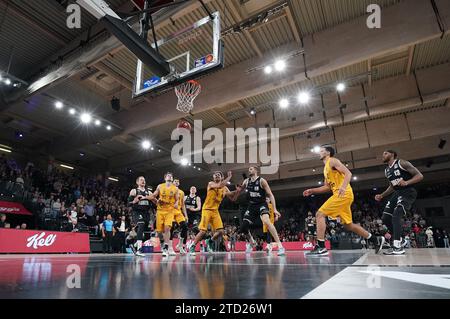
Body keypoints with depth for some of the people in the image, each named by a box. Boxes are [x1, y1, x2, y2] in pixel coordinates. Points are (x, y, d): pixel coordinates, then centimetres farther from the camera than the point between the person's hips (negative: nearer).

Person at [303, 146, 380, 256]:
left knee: (320, 214, -15)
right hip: (341, 195, 10)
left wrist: (343, 187, -32)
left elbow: (348, 173, -16)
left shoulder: (332, 161, -3)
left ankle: (321, 247, -16)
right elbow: (327, 187, 27)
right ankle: (376, 242, 27)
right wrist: (312, 191, 19)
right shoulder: (326, 167, 24)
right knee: (348, 225, 15)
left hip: (344, 194, -10)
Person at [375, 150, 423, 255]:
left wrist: (407, 182, -29)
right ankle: (400, 241, 18)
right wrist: (381, 196, 14)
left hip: (408, 192, -8)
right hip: (397, 193, 9)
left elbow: (420, 176, -13)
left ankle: (398, 247, -23)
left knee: (396, 216, -26)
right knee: (386, 218, 1)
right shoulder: (386, 171, 15)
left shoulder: (402, 163, -9)